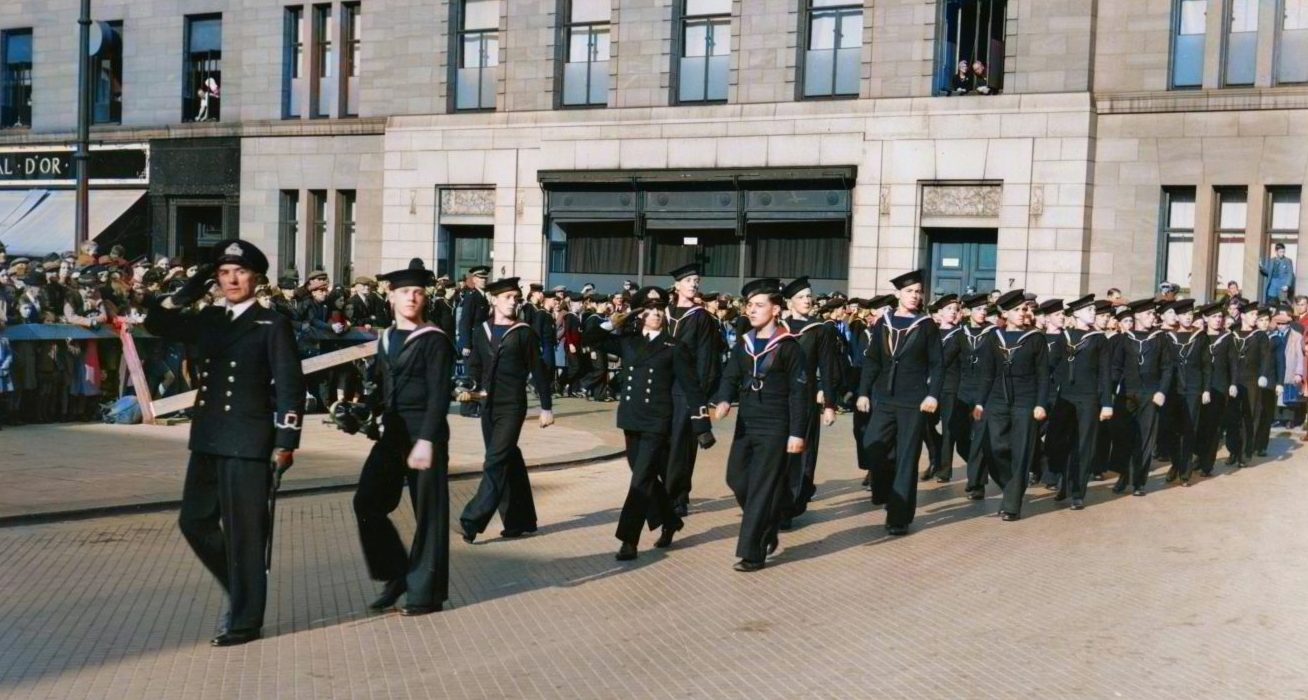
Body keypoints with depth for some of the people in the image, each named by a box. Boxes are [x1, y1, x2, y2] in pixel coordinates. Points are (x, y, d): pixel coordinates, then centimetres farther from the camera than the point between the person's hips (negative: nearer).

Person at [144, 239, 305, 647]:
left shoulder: (272, 324, -5)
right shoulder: (208, 320, 12)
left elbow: (289, 386, -9)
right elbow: (156, 324, 17)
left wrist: (285, 442, -14)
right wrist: (189, 291, 5)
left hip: (248, 444, -7)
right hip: (207, 440, 7)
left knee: (244, 532, 0)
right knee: (194, 522, 12)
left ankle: (246, 621, 11)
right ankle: (241, 588, 30)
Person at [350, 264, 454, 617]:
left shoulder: (434, 340, -8)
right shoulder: (386, 339, 12)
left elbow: (438, 395, -14)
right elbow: (380, 387, 16)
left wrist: (425, 441, -21)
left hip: (424, 432, -7)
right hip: (392, 432, 7)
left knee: (428, 514, 2)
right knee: (367, 503, 3)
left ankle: (426, 593, 13)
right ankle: (397, 574, 21)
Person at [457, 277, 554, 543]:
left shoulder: (524, 333, -4)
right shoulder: (480, 331, 7)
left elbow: (538, 371, -2)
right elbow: (475, 366, 16)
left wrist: (546, 407, -3)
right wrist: (470, 389, 0)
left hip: (512, 407, -5)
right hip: (488, 406, 5)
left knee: (495, 463, -11)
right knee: (509, 463, 13)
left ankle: (473, 520, -12)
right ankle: (520, 521, 23)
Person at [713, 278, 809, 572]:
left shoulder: (789, 347, -8)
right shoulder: (743, 345, 9)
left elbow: (799, 392, -9)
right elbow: (730, 377, 3)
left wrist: (797, 433, -13)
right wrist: (724, 400, -19)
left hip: (774, 428, -6)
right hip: (745, 424, 6)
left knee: (762, 489, -3)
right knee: (737, 478, 8)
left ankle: (752, 552, 3)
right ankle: (765, 529, 31)